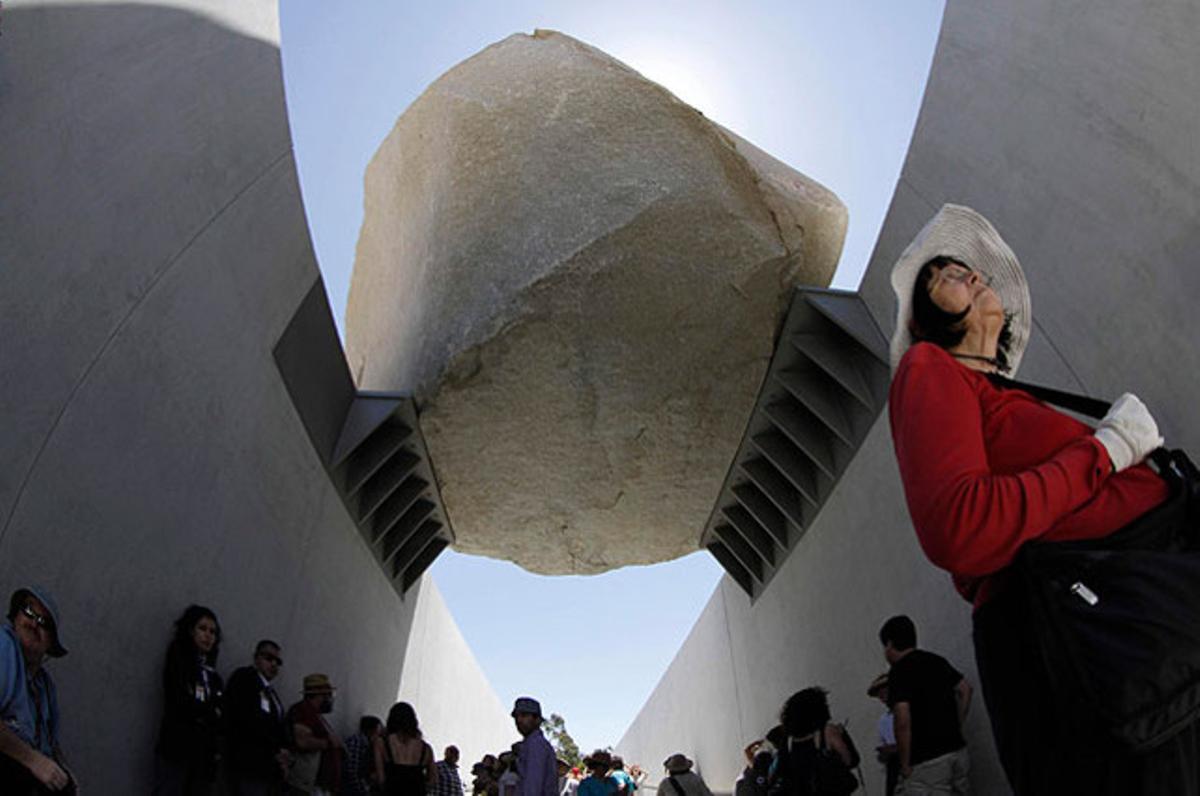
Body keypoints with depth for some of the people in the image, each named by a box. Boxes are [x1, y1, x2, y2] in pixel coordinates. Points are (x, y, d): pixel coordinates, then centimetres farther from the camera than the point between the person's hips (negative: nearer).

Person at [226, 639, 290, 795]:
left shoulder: (270, 692, 23)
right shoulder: (244, 677, -2)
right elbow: (246, 720, -14)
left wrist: (282, 751, -2)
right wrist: (275, 751, -10)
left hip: (271, 769, 8)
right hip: (250, 767, -8)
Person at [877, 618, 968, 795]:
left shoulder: (899, 671, -13)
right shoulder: (937, 661, 11)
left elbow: (903, 721, -21)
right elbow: (965, 689, 21)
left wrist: (905, 765, -11)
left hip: (928, 762, -8)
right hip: (958, 752, 8)